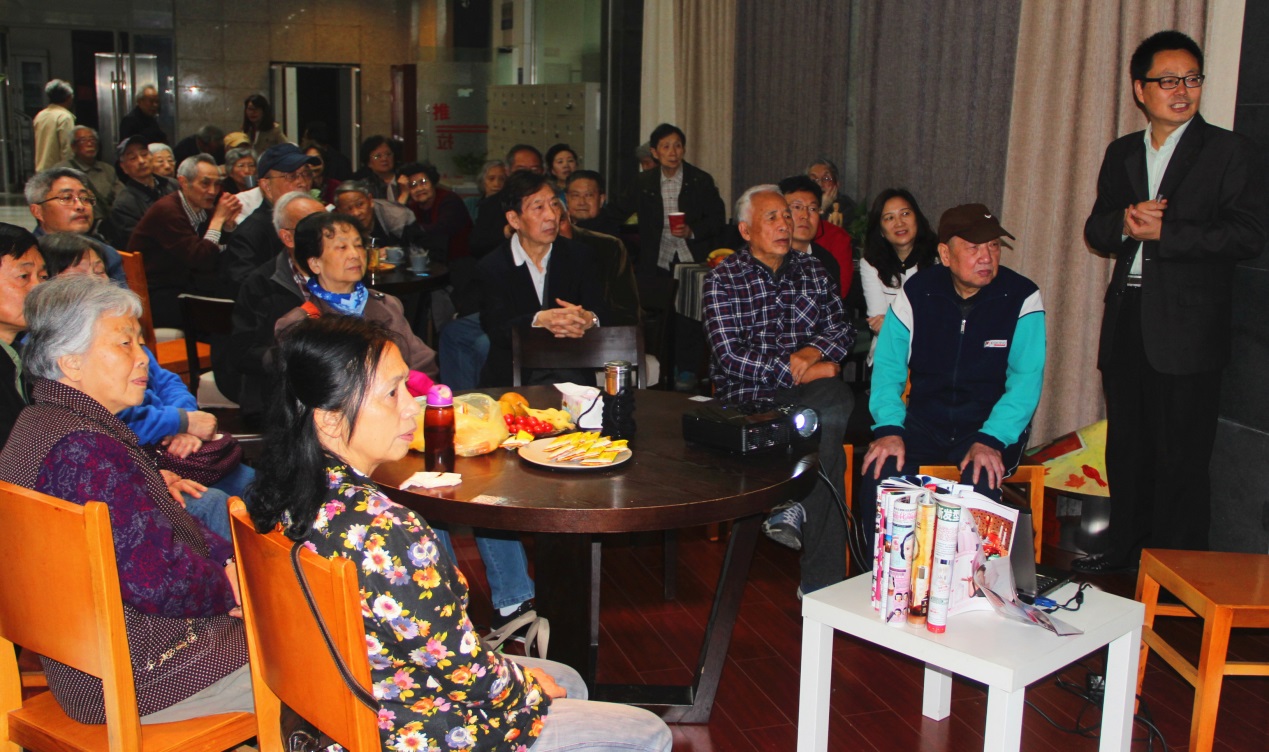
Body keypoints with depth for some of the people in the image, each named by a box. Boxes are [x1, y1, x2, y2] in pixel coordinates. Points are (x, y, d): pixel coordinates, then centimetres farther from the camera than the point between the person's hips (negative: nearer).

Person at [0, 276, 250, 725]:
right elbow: (160, 580, -28)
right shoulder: (85, 450, -27)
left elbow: (154, 530, 12)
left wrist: (228, 559, -1)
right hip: (140, 674, -11)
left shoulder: (40, 424, 9)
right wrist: (231, 588, -8)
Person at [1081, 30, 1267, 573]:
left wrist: (1164, 231, -15)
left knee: (1181, 461, -2)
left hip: (1187, 329, -5)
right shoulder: (1121, 153, 15)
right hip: (1126, 325, 5)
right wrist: (1124, 223, -9)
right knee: (1126, 450, 14)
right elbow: (1096, 232, 13)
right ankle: (1125, 554, 28)